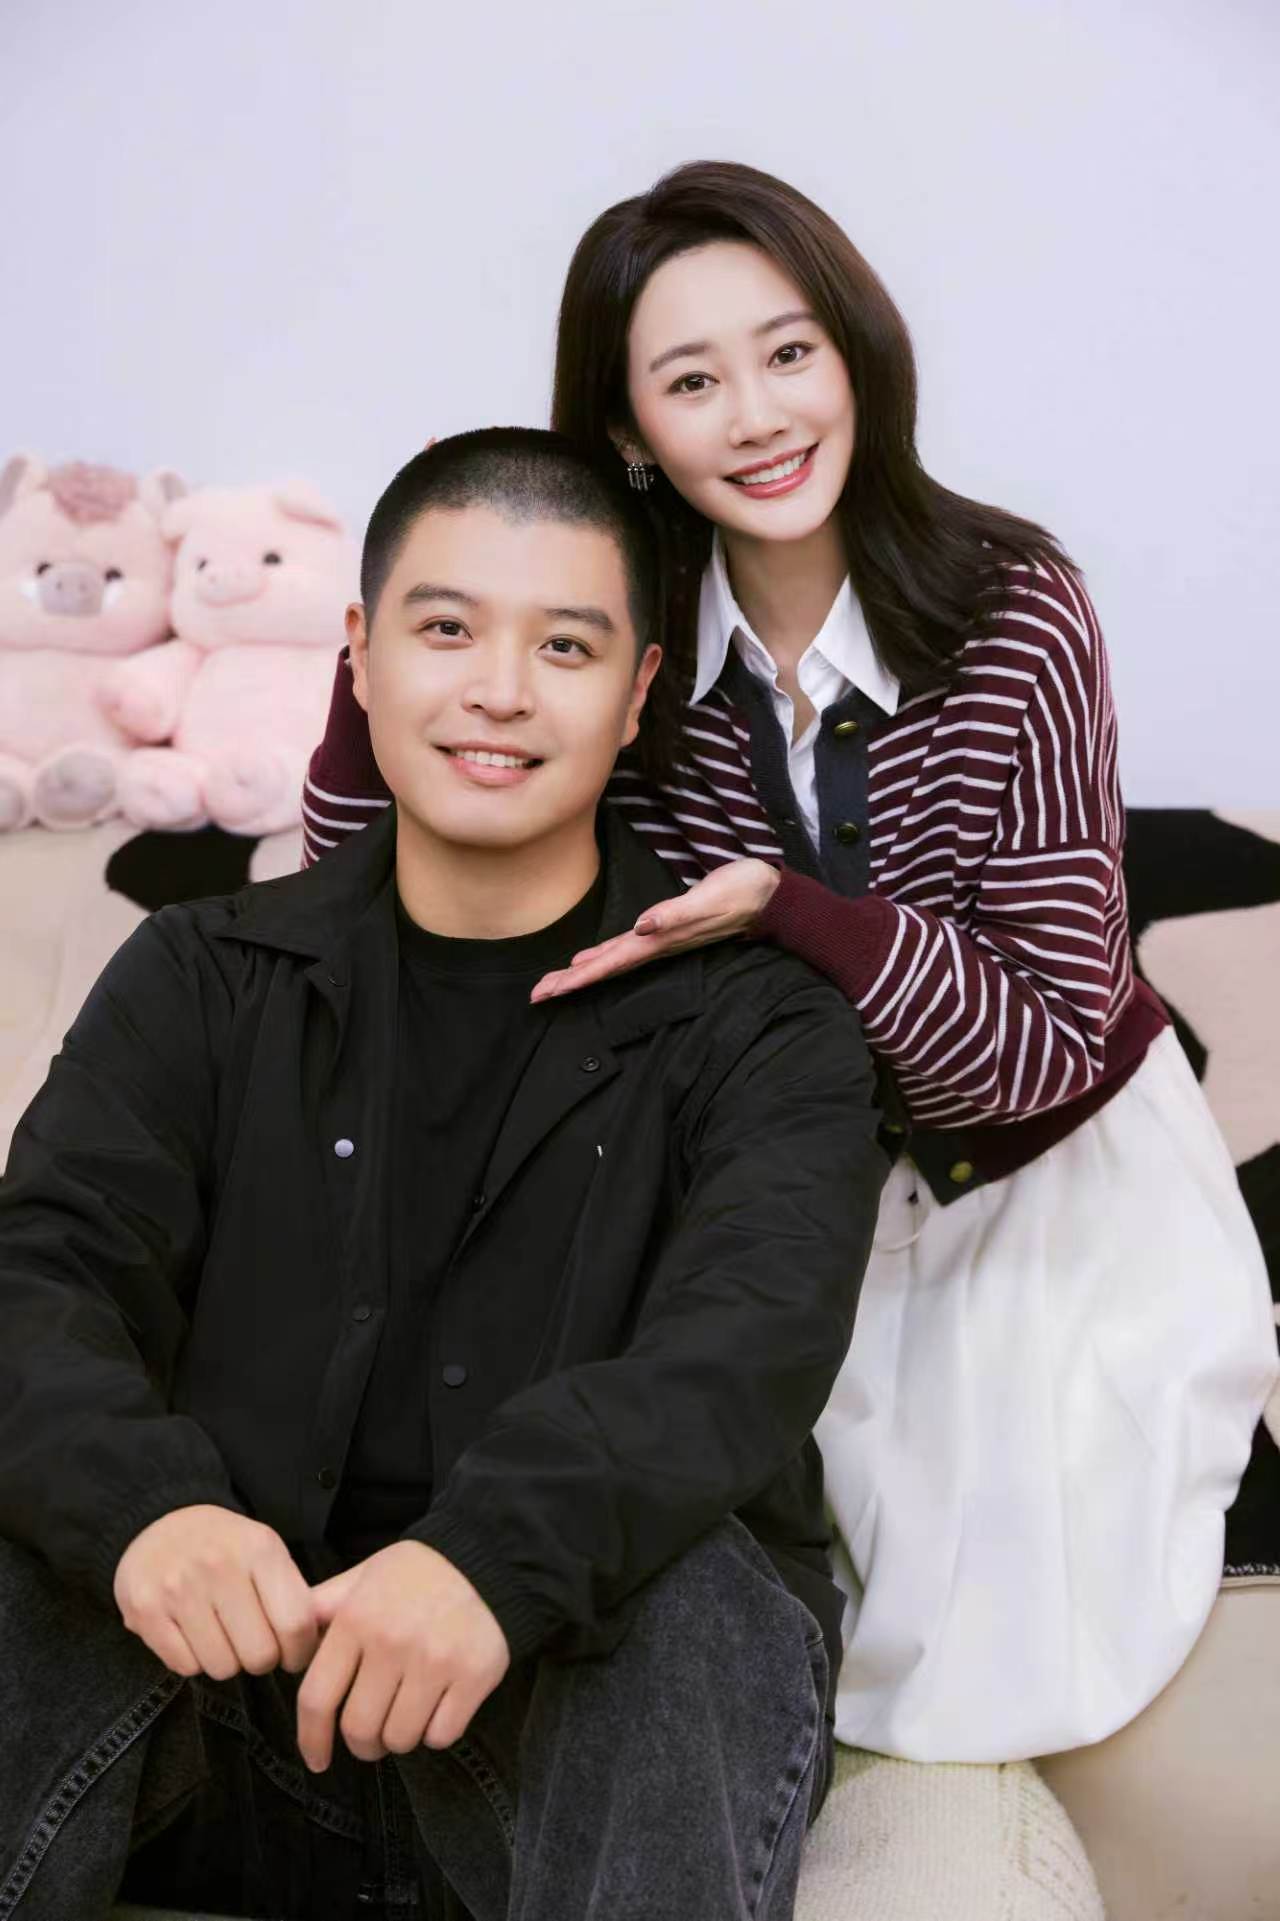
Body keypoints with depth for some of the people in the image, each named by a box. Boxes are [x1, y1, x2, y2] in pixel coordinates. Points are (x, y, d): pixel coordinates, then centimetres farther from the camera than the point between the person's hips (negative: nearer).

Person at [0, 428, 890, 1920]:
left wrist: (499, 1555, -38)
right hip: (236, 1685, 2)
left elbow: (748, 1342, -17)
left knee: (678, 1594, -33)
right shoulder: (202, 984, 10)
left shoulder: (759, 1029, 2)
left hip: (586, 1699, -2)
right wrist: (145, 1501, -28)